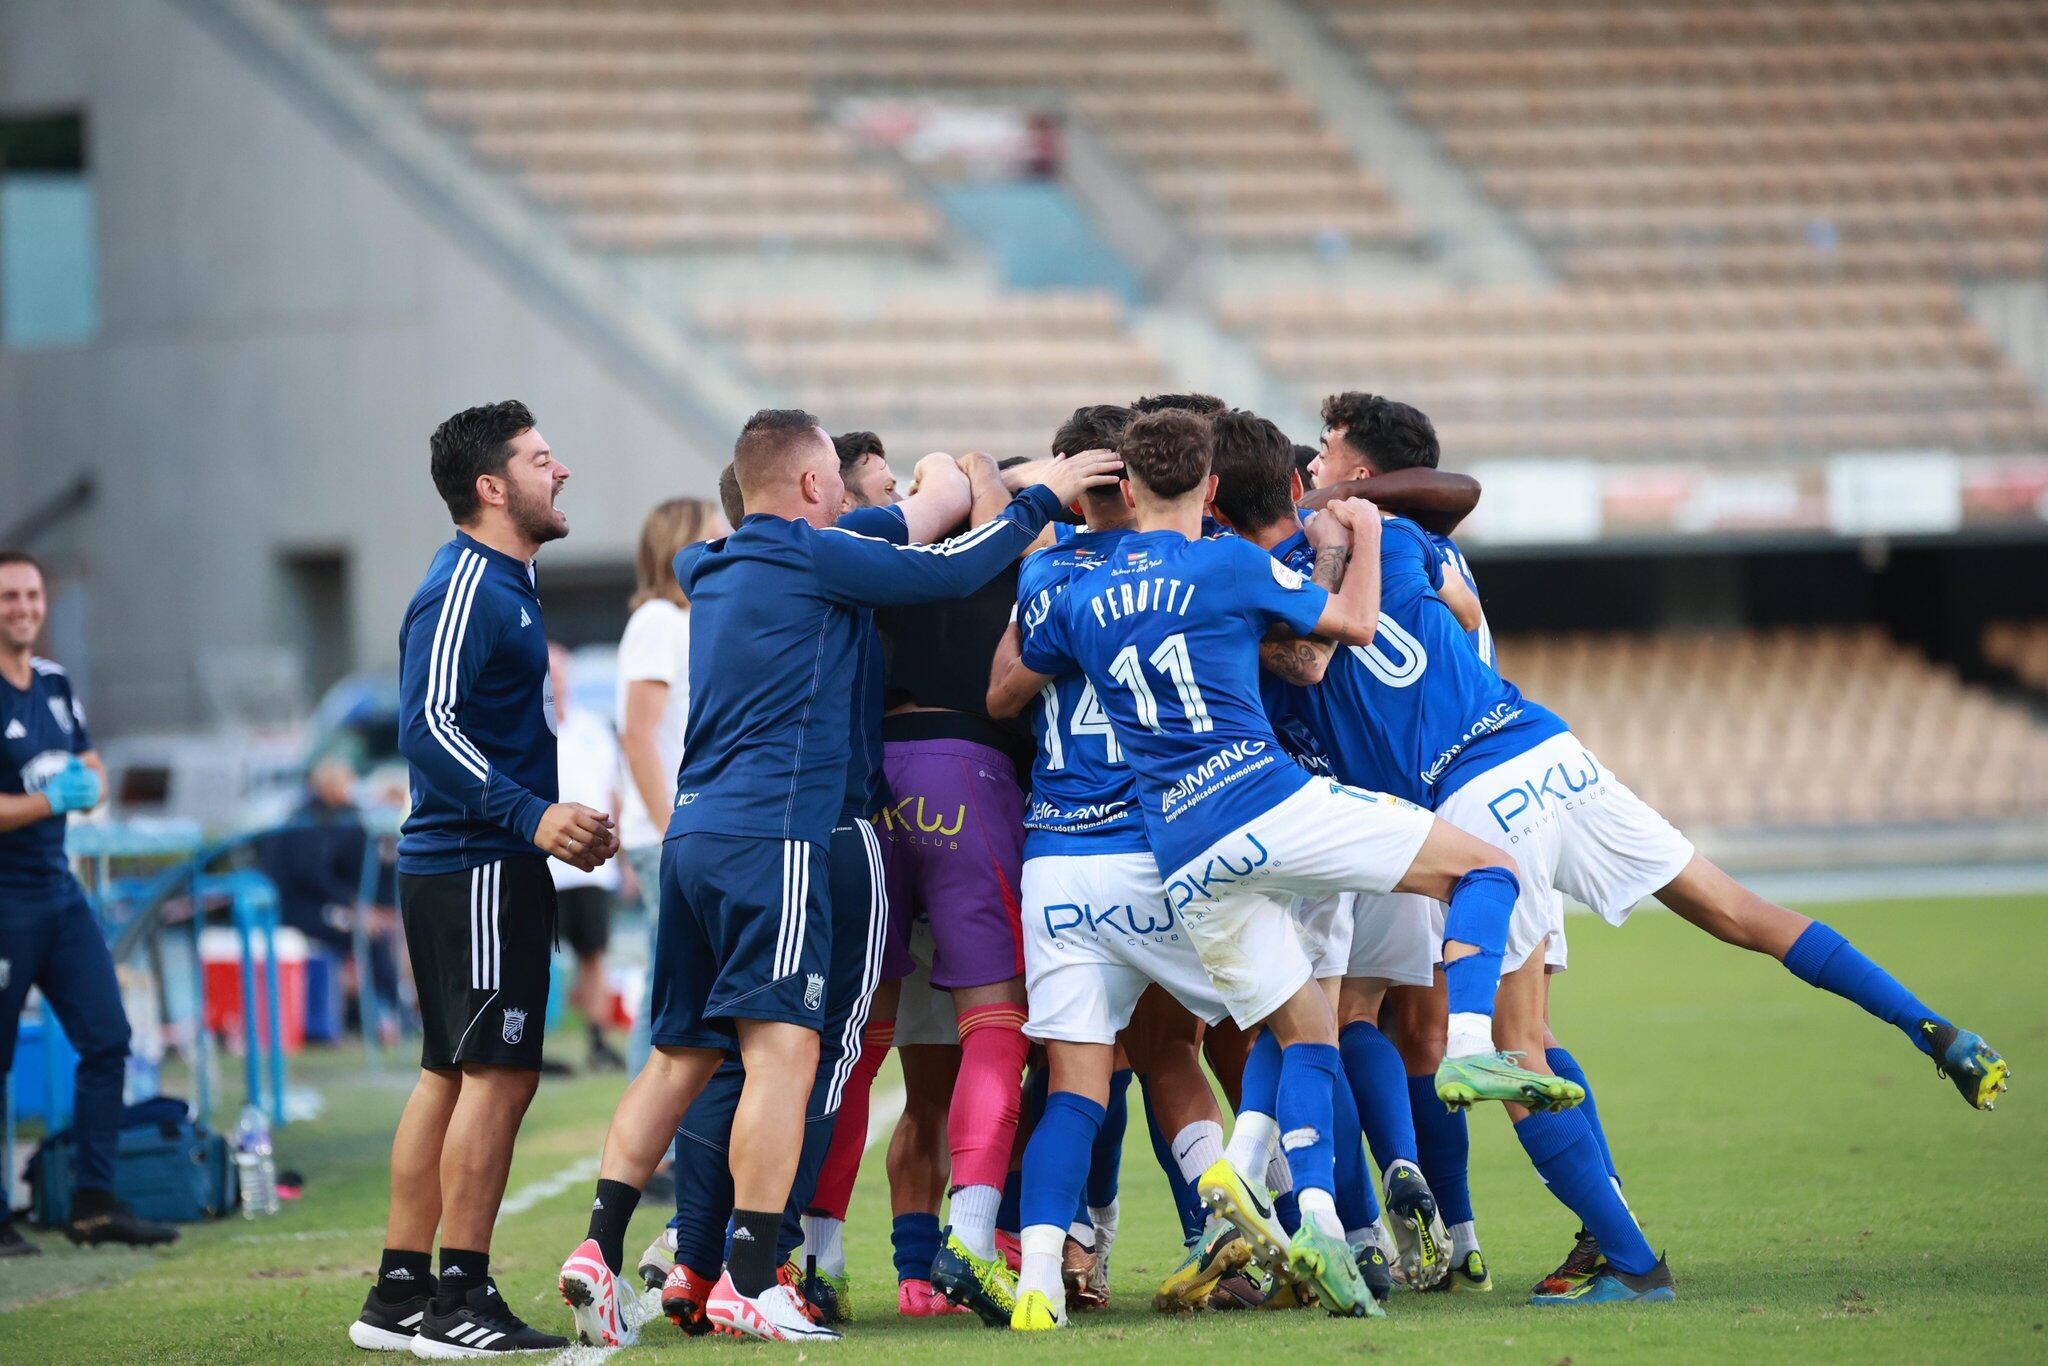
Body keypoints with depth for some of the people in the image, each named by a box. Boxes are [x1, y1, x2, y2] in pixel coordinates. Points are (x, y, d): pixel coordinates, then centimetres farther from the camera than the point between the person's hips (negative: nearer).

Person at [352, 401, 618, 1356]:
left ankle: (399, 1295, 14)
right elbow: (428, 729, -22)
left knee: (452, 1075, 11)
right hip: (478, 872, -11)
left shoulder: (503, 583, 19)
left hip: (488, 868, 11)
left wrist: (558, 825, 18)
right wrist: (531, 815, -27)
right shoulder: (465, 587, -14)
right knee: (499, 1073, -10)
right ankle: (457, 1302, -9)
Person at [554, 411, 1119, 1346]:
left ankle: (599, 1250, 2)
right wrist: (1043, 501, 13)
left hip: (693, 833, 8)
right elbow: (945, 569, -1)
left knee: (682, 1052, 11)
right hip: (770, 833, -8)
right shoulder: (813, 557, -4)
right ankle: (750, 1284, -17)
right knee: (782, 1047, -11)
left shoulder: (710, 568, 18)